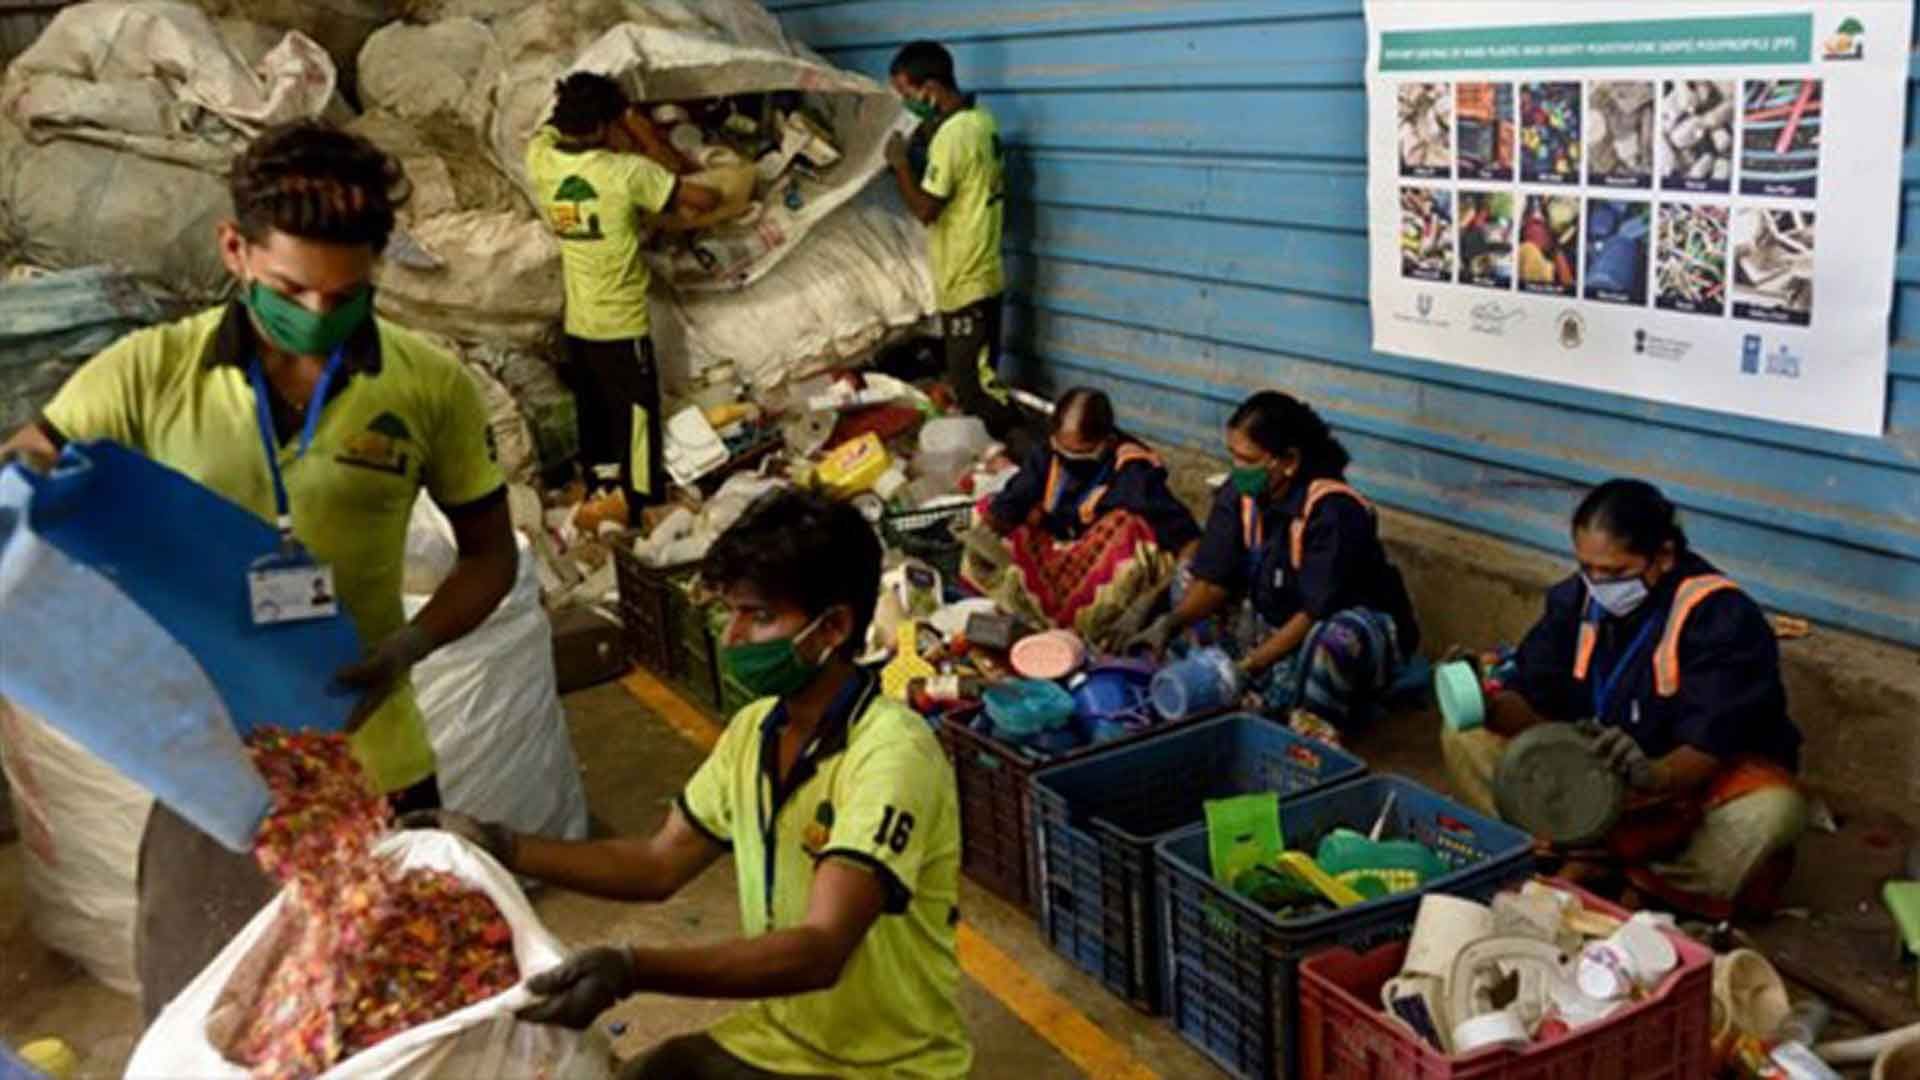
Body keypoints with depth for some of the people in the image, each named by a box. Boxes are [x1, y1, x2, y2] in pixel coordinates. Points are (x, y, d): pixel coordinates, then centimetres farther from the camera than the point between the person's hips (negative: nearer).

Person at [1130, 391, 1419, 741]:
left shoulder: (1333, 510, -28)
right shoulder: (1239, 493, -10)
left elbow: (1316, 612, -30)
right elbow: (1213, 580, -9)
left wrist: (1249, 667, -35)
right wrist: (1172, 622, -27)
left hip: (1361, 627, -7)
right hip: (1280, 628, 7)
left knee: (1338, 637, -40)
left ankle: (1314, 737, -20)